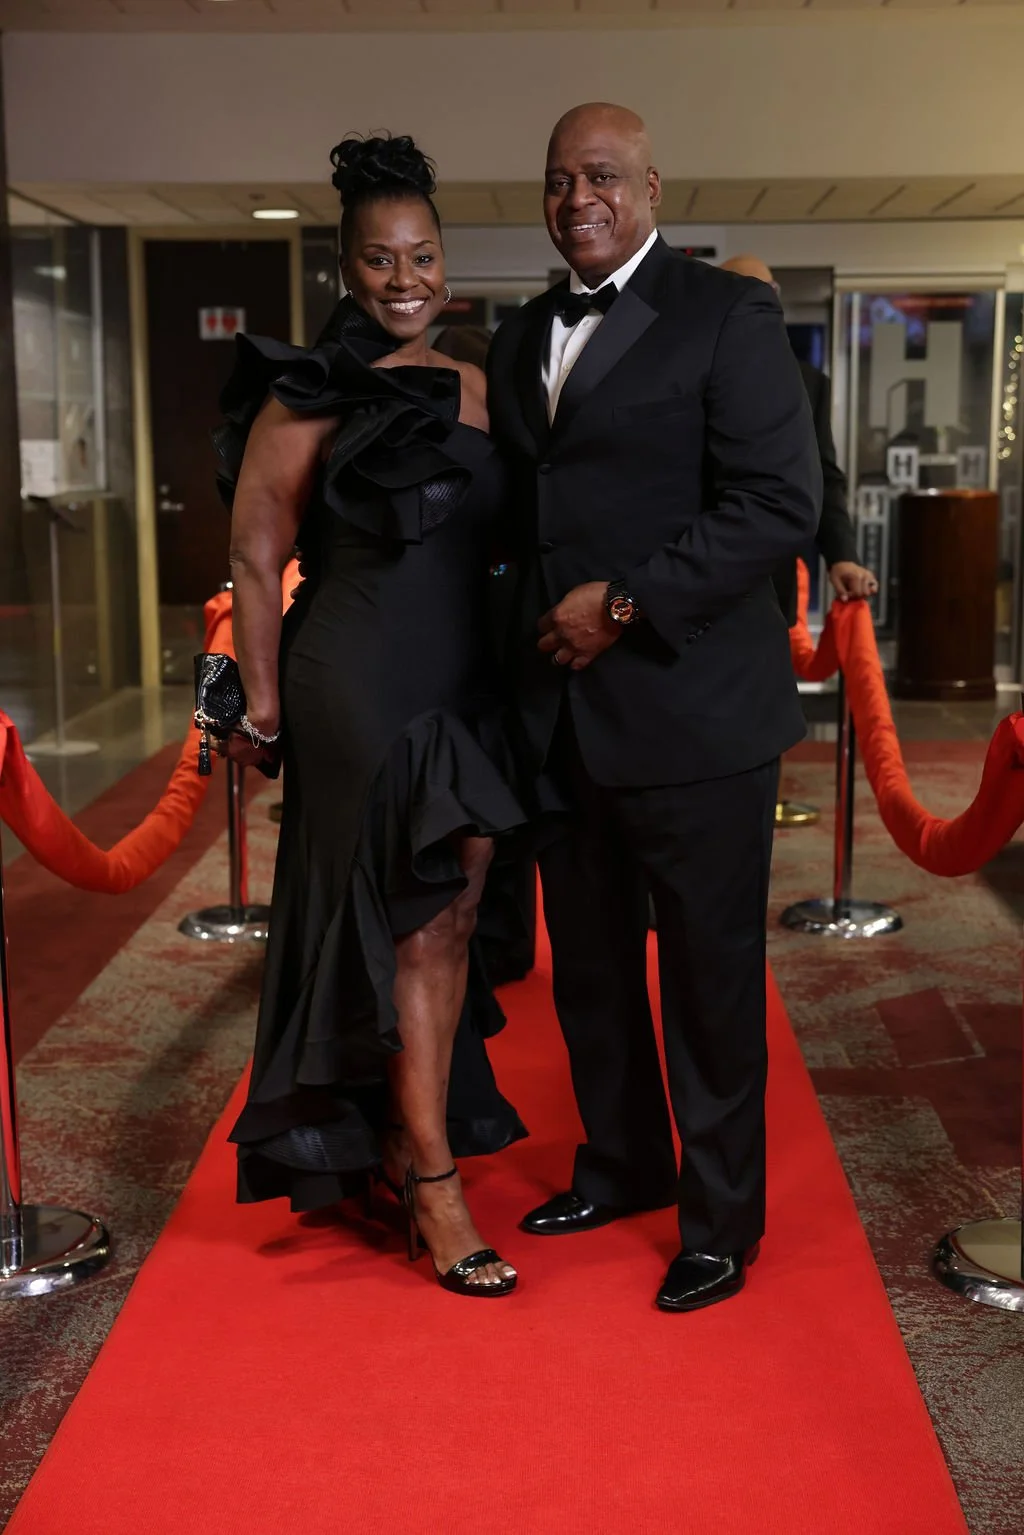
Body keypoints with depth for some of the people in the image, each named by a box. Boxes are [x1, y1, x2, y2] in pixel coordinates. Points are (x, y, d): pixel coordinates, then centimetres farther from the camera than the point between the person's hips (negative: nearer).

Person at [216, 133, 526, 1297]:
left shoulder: (472, 390, 10)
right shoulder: (311, 397, -7)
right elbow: (257, 557, -6)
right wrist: (261, 709, -7)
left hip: (461, 691, 6)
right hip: (360, 688, -6)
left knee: (441, 922, 11)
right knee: (424, 922, -2)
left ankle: (399, 1145, 29)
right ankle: (434, 1182, 9)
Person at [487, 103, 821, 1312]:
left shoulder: (726, 316, -6)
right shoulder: (521, 340, 15)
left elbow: (781, 501, -14)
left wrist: (626, 604, -17)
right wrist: (529, 634, 6)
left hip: (690, 710, -6)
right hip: (560, 711, 7)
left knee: (709, 979, 4)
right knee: (587, 965, 17)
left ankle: (720, 1221, 21)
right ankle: (621, 1167, 36)